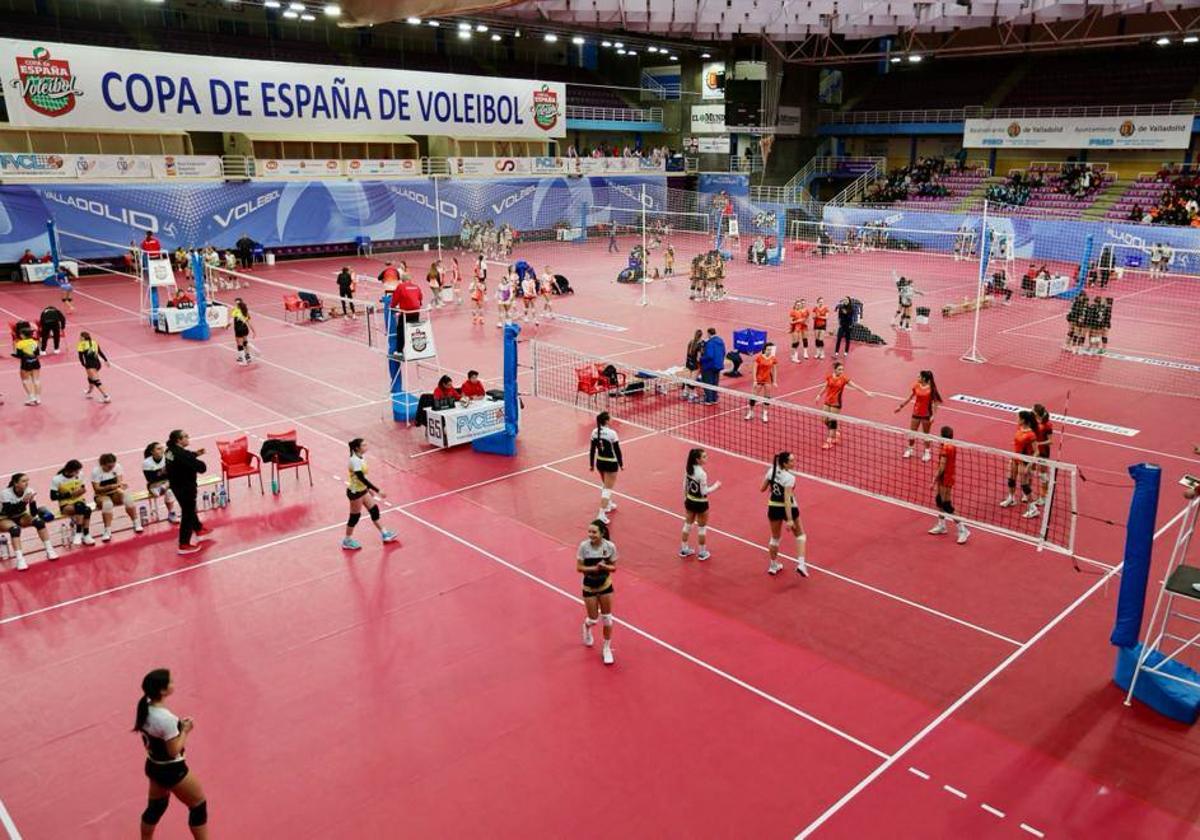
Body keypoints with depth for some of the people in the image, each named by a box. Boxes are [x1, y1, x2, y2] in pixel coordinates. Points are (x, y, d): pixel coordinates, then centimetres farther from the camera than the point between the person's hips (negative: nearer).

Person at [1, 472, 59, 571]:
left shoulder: (29, 492, -15)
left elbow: (33, 513, -18)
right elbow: (9, 512, -35)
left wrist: (32, 502, -36)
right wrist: (23, 501, -45)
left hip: (21, 517, 4)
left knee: (39, 521, -25)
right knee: (15, 528, -37)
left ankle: (49, 550, -19)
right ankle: (19, 560, -40)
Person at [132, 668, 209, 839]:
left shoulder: (145, 708, -9)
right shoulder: (165, 719, -34)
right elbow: (174, 751, -24)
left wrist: (178, 725, -1)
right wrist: (185, 730, -13)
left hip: (154, 766, 8)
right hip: (172, 771, -8)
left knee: (155, 807, 27)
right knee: (199, 806, 11)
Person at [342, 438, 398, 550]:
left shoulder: (361, 457, 1)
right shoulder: (355, 460, -27)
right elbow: (362, 478, -29)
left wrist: (369, 489, 20)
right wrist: (378, 491, -28)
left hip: (362, 490, 9)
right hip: (355, 492, -9)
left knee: (374, 509, 13)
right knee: (355, 516, 5)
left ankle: (384, 534, 26)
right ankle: (347, 541, 23)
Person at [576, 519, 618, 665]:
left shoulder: (610, 546, -18)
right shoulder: (584, 546, -20)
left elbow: (613, 567, -8)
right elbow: (579, 568, -14)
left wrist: (604, 566, -29)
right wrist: (594, 568, -30)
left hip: (605, 585, 1)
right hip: (589, 586, -1)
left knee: (607, 618, 6)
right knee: (593, 619, 6)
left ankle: (606, 648, 26)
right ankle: (586, 627, 44)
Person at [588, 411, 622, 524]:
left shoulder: (595, 432, -4)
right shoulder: (612, 433, -20)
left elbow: (592, 450, 3)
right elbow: (617, 450, -13)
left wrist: (591, 464, 13)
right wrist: (621, 464, -1)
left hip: (599, 462, 6)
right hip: (611, 463, -6)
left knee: (605, 484, 29)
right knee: (608, 489, -2)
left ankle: (608, 504, 46)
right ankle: (602, 514, -10)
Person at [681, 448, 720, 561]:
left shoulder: (688, 468, -6)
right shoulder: (702, 474, -27)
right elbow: (704, 492, -22)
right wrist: (716, 485, -8)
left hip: (689, 501, 7)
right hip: (700, 503, -7)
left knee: (688, 525, 21)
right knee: (702, 528, 11)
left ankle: (684, 549, 34)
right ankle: (702, 553, 24)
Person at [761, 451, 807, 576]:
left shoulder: (771, 471, -6)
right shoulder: (789, 477, -23)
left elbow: (762, 489, 4)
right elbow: (787, 499, -26)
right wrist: (789, 520, -26)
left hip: (773, 507, 5)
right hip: (788, 509, -5)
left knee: (775, 537, 21)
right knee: (800, 535, 15)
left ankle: (773, 566, 30)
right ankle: (801, 563, 1)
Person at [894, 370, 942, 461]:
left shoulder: (931, 388, -16)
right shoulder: (916, 386, -4)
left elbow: (935, 402, -11)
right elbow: (909, 397, 9)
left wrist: (933, 415, -16)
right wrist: (901, 406, 9)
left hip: (926, 414, -4)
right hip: (916, 413, 4)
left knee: (926, 434, 9)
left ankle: (927, 452, 21)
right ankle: (909, 449, 27)